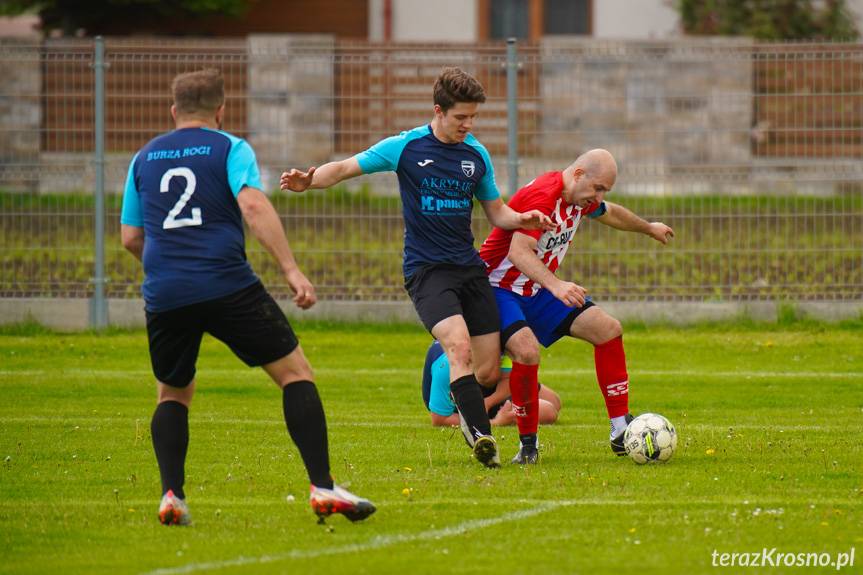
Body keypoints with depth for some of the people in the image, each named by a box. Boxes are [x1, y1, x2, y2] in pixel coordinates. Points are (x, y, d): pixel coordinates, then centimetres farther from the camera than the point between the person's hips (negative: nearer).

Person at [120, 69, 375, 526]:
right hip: (228, 288, -4)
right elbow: (253, 205, -11)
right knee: (295, 372, 4)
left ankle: (172, 496, 3)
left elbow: (130, 237, 20)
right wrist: (291, 270, -15)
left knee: (173, 394, 22)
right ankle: (322, 488, -7)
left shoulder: (144, 159, 18)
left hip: (164, 297, 4)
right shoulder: (229, 149, 6)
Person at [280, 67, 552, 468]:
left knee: (489, 371, 0)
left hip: (470, 268, 4)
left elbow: (497, 213, 16)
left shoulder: (477, 155, 7)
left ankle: (465, 407, 32)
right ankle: (481, 436, -29)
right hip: (426, 269, -4)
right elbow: (345, 168, 0)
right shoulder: (406, 147, -4)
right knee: (459, 346, -28)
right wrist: (309, 180, -20)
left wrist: (523, 220, -6)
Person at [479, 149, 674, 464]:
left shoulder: (581, 198, 3)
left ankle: (621, 431, 4)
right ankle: (528, 444, -15)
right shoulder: (542, 196, -27)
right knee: (527, 350, -33)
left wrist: (649, 228, 44)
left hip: (537, 290, 9)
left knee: (608, 329, 0)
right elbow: (519, 252, -39)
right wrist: (556, 285, -53)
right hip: (499, 288, -9)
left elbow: (610, 213, 27)